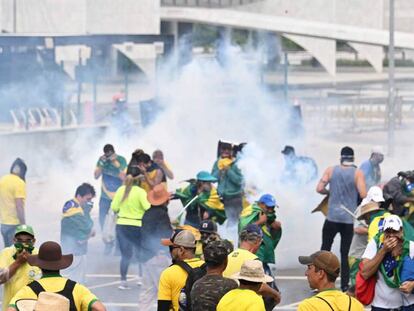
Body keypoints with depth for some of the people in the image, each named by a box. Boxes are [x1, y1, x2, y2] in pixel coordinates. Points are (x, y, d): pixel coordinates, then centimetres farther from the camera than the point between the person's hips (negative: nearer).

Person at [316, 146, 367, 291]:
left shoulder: (331, 170, 0)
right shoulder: (357, 173, -6)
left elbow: (319, 188, -4)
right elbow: (363, 195, -13)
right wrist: (353, 192, 9)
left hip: (332, 218, 1)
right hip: (349, 219, -1)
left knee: (325, 250, 10)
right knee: (345, 253, 6)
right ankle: (344, 285, 5)